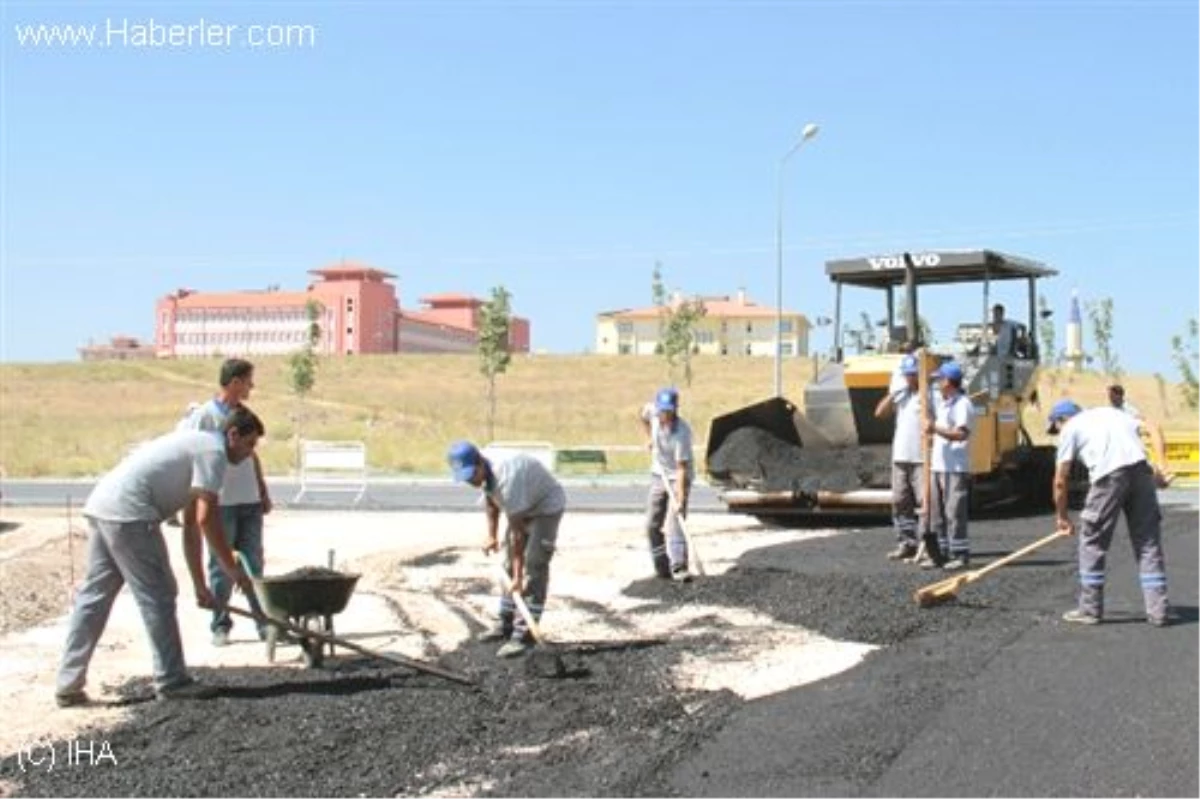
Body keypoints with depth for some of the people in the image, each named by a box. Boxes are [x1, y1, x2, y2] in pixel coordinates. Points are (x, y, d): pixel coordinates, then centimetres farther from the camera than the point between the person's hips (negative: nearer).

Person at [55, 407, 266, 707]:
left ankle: (68, 685, 16)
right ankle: (172, 682, 7)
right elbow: (206, 518, -13)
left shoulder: (198, 446, 26)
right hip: (129, 514, -10)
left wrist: (200, 586, 27)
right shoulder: (214, 452, -4)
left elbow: (191, 526, 27)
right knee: (157, 598, -1)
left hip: (101, 506, 10)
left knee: (93, 596, 12)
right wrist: (232, 569, -4)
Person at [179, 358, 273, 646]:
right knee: (221, 566, 4)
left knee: (253, 563, 8)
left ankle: (263, 620, 13)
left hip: (250, 501, 5)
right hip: (220, 503, -5)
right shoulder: (203, 415, -9)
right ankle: (220, 625, 13)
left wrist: (263, 491, 18)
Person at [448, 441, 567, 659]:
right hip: (523, 506, 9)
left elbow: (517, 532, -35)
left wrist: (518, 575, -32)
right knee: (509, 565, 12)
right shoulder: (484, 471, -14)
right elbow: (491, 499, 9)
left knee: (534, 568, -17)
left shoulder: (507, 479, -39)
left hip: (547, 507, -9)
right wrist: (491, 535, 2)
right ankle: (506, 625, 23)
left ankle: (524, 635, -17)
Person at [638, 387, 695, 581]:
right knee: (652, 525, 7)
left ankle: (679, 568, -19)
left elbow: (681, 468, -32)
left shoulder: (681, 432, -30)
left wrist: (679, 499, -37)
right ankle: (662, 568, 17)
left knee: (676, 522, -17)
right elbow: (643, 416, 14)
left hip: (678, 478, -6)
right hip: (659, 475, 6)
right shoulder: (652, 410, -14)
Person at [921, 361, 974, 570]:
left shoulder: (962, 404, -11)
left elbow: (962, 433, -21)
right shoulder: (941, 402, 17)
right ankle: (940, 552, 19)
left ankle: (960, 554, -2)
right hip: (937, 465, 9)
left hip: (955, 468, -9)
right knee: (936, 512, 11)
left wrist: (936, 429, -24)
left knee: (955, 512, -8)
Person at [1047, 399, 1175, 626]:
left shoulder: (1070, 429, 17)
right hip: (1141, 469, 5)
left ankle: (1090, 609, 14)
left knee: (1092, 542, 9)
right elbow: (1153, 428, 17)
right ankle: (1158, 609, 11)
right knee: (1149, 542, 11)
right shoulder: (1112, 412, 32)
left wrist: (1062, 516, 23)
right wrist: (1161, 466, 11)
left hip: (1108, 475, -5)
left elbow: (1060, 480, 13)